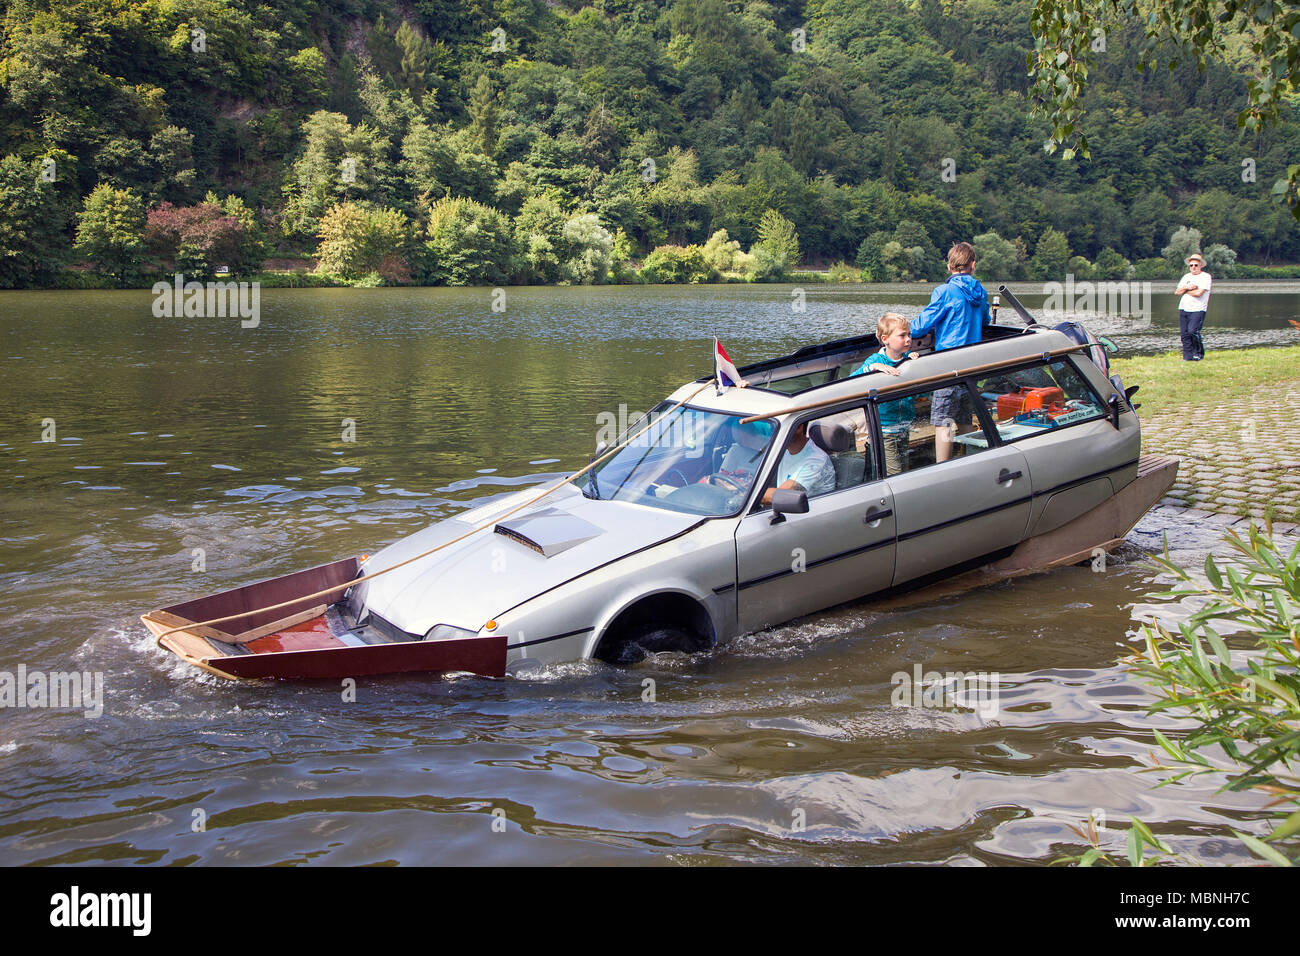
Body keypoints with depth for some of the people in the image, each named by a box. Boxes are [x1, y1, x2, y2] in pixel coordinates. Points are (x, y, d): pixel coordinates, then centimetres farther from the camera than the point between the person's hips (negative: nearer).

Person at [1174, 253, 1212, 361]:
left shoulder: (1206, 277, -2)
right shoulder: (1186, 277, 18)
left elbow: (1199, 292, -15)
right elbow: (1177, 292, 9)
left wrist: (1185, 290, -1)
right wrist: (1187, 287, -8)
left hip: (1198, 309, -6)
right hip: (1183, 309, 6)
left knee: (1193, 331, -18)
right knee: (1184, 334, 1)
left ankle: (1199, 353, 1)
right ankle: (1188, 357, 8)